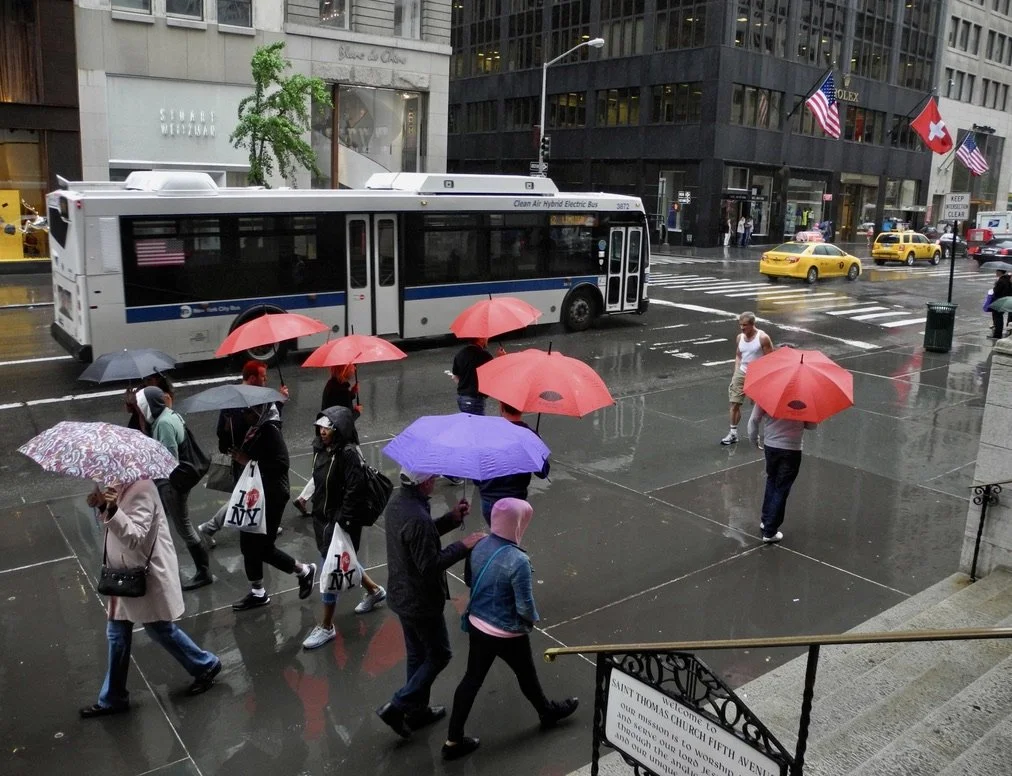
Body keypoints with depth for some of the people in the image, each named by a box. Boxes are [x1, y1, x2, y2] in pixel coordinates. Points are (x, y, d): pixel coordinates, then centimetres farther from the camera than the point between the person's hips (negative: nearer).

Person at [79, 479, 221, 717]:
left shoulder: (141, 489, -27)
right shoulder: (120, 485, 3)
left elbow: (135, 538, -33)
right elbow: (112, 521, 15)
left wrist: (112, 510, -46)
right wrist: (100, 506, -6)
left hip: (146, 576, -9)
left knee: (160, 630, 9)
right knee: (117, 635, 16)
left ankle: (206, 665, 30)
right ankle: (113, 698, 30)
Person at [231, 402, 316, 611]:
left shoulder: (271, 432, -20)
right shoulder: (254, 429, 6)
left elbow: (281, 465, -27)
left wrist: (249, 462, -26)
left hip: (271, 498, -9)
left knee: (263, 547, -1)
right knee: (249, 544, 13)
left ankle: (304, 571, 19)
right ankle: (257, 592, 28)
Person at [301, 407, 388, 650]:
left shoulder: (348, 454, -23)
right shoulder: (321, 448, -1)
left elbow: (353, 491, -24)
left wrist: (343, 521, -24)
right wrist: (315, 507, 15)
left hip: (340, 520, -8)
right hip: (322, 516, 8)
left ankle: (326, 627, 14)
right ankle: (374, 591, 48)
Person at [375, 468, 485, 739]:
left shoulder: (397, 499, -2)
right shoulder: (417, 518, -33)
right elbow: (430, 566, -29)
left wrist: (452, 518, 1)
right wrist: (463, 546, -21)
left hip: (401, 595, 9)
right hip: (421, 602, -9)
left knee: (417, 655, 23)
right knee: (439, 655, 11)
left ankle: (418, 710, 38)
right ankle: (397, 707, 12)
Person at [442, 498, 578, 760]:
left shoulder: (479, 546, -8)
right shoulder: (518, 560, -29)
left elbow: (468, 580, 8)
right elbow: (525, 606, -22)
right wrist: (532, 620, -1)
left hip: (476, 625, 6)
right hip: (508, 635, -5)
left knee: (471, 679, 18)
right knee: (526, 675, 21)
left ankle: (453, 741, 26)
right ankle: (548, 712, 49)